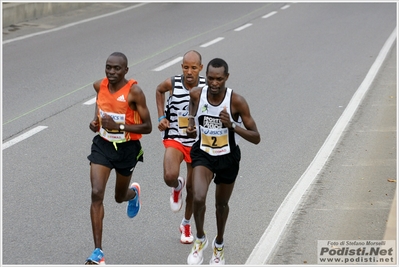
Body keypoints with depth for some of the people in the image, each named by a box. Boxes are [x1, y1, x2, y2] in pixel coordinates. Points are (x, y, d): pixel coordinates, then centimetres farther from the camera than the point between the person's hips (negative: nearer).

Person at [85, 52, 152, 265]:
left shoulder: (134, 92, -20)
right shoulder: (99, 86, -7)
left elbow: (147, 127, -18)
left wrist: (119, 126, -29)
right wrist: (96, 120, 3)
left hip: (127, 148, -2)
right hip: (103, 145, 3)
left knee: (120, 197, 17)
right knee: (96, 194, -15)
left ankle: (134, 193, 59)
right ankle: (98, 252, -12)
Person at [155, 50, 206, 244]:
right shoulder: (172, 84, -13)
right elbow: (159, 90, 11)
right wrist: (161, 116, 2)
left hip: (197, 142, 1)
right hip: (175, 139, -1)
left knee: (192, 188, 12)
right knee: (170, 177, -27)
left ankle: (186, 224, 39)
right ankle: (177, 187, 13)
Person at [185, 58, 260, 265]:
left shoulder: (237, 102, -23)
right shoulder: (197, 94, -15)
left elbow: (256, 138, -19)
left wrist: (232, 125, -34)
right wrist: (191, 125, -5)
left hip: (228, 157, -1)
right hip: (203, 154, 1)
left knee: (221, 204, 17)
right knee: (198, 198, -22)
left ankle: (219, 243, 46)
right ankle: (200, 239, 6)